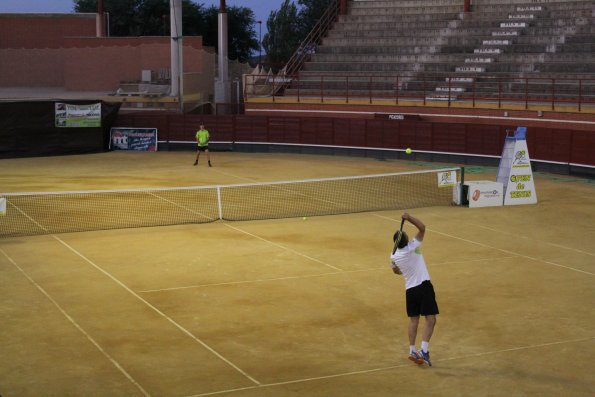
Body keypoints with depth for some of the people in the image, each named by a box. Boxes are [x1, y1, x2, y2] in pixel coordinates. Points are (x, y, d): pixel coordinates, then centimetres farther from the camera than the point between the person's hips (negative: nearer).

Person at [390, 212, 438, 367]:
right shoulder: (412, 247, -14)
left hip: (409, 289, 5)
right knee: (430, 318, -5)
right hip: (424, 286, -5)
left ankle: (412, 350, 12)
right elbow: (422, 228, -13)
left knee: (413, 319, 14)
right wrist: (409, 218, -17)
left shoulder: (394, 257, 2)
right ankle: (424, 350, -17)